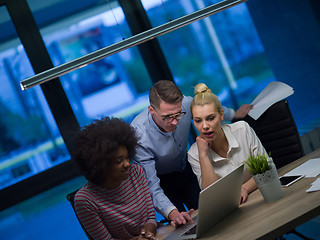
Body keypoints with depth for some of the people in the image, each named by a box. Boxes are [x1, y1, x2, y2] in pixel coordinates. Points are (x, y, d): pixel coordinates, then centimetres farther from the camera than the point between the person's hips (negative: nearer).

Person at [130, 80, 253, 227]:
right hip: (162, 180, -4)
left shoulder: (186, 104, -25)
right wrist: (173, 213, -55)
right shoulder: (139, 136, -38)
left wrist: (235, 114, 19)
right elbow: (151, 186, -39)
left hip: (186, 169, 4)